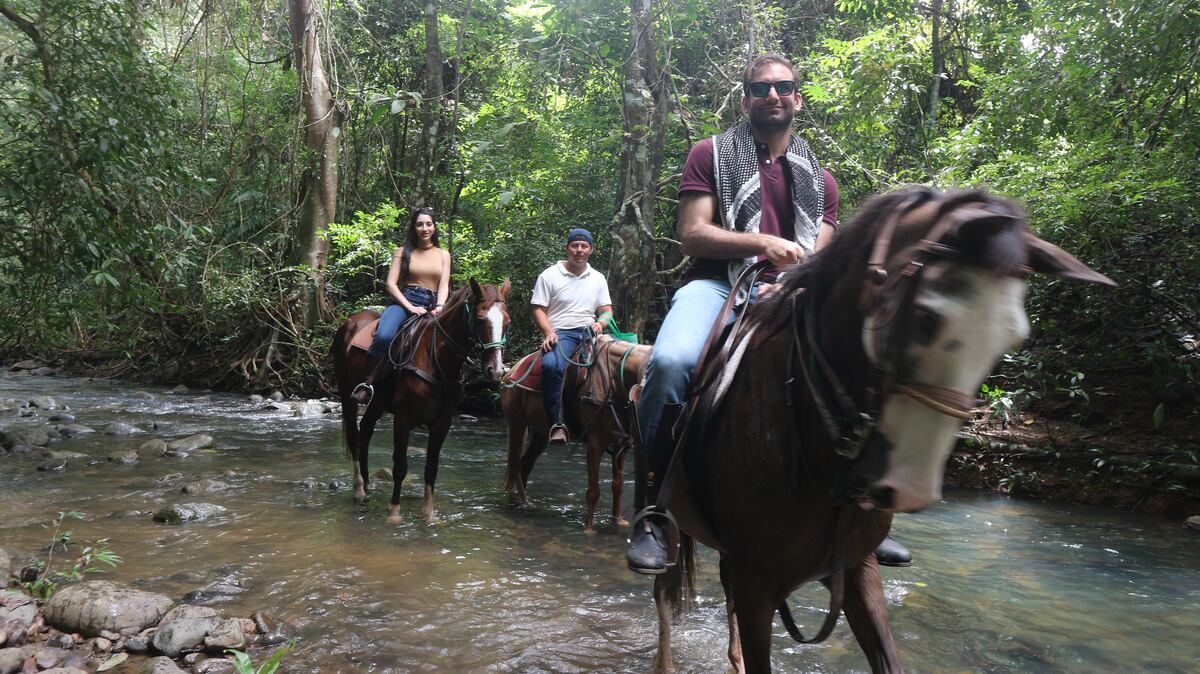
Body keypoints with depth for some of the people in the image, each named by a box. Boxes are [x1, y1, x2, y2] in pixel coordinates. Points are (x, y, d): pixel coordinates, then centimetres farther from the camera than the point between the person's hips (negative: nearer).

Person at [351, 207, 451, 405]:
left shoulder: (443, 255, 18)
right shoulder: (403, 252, 12)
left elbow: (444, 285, 7)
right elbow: (391, 284, 2)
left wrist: (440, 307, -15)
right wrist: (410, 307, -13)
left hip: (430, 305, 2)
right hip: (404, 300, -2)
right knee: (384, 335, -32)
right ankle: (367, 383, -18)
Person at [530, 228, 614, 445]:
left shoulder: (598, 278, 18)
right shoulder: (549, 275, 5)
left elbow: (606, 310, 17)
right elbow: (539, 309, 2)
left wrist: (600, 323, -7)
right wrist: (549, 333, -15)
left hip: (589, 332, 5)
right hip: (560, 333, -4)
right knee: (551, 365, -36)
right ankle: (557, 424, -32)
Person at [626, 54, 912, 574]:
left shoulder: (819, 179, 20)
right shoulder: (711, 155, 10)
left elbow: (819, 257, 10)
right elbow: (693, 235, 0)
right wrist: (765, 244, -13)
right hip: (717, 284, -3)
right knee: (672, 361, -36)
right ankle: (654, 511, -21)